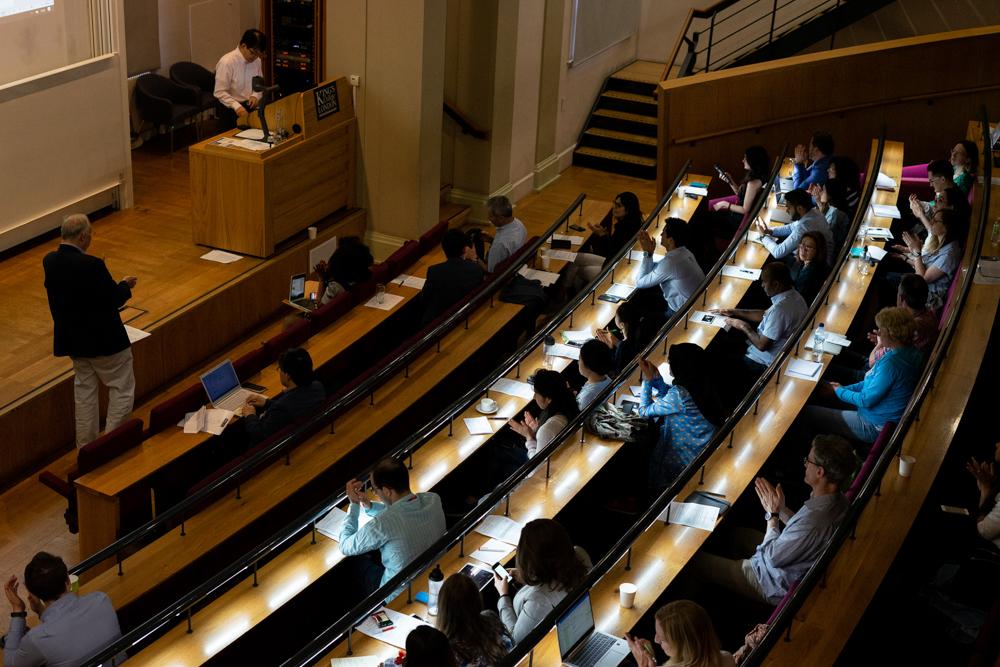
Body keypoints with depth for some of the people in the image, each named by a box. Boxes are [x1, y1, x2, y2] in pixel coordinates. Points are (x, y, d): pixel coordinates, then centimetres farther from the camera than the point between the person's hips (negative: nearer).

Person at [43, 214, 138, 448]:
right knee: (122, 389, 8)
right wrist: (125, 285, 2)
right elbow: (114, 299, -18)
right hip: (104, 339, -7)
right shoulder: (91, 265, -25)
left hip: (72, 339, 7)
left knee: (84, 392, 17)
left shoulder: (49, 261, -4)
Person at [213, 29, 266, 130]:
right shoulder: (227, 62, -17)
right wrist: (236, 106, -30)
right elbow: (220, 92, -17)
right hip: (230, 108, -5)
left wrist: (255, 95, -8)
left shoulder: (256, 60, 1)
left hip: (249, 105, 5)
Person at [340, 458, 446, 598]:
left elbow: (345, 548, -11)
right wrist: (369, 506, 0)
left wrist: (354, 504, -3)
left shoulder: (382, 524, -32)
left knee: (356, 561, 20)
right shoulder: (434, 500, -14)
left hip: (401, 595, -5)